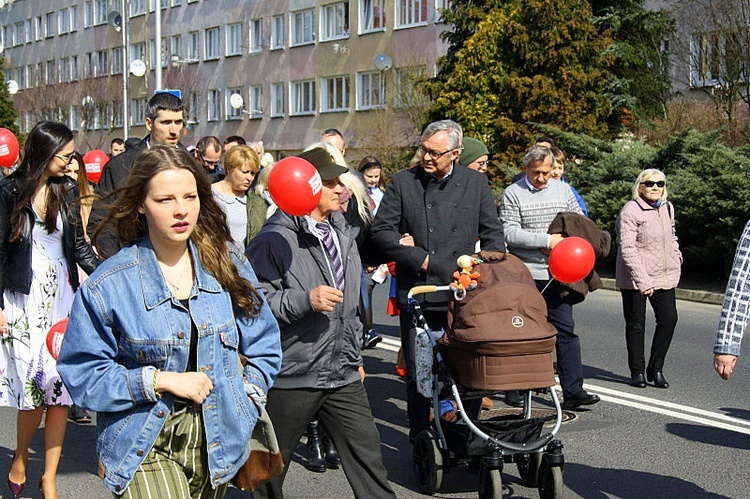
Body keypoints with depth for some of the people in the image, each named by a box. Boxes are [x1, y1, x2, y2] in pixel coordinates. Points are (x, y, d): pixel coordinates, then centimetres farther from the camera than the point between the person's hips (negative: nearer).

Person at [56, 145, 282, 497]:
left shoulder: (228, 264, 1)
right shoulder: (108, 285, -10)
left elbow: (263, 346, 10)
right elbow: (82, 374, -8)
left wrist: (243, 408, -2)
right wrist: (160, 380, -16)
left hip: (216, 446, 4)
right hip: (145, 448, -4)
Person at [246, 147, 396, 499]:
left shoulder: (342, 234, 13)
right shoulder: (275, 241, -13)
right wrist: (305, 300, -27)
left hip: (344, 377, 6)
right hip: (292, 377, -6)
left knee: (368, 457, 2)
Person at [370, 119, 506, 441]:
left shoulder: (476, 183, 9)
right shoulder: (402, 182, 4)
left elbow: (493, 236, 12)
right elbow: (381, 232, 0)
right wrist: (420, 260, -8)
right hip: (416, 295, -1)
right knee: (417, 373, 5)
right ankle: (419, 439, 18)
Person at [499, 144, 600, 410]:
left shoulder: (563, 190, 11)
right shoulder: (512, 194, -2)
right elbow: (509, 233, -11)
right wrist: (547, 240, -15)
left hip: (556, 273, 3)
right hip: (524, 275, -3)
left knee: (566, 330, -1)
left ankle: (573, 390, -1)